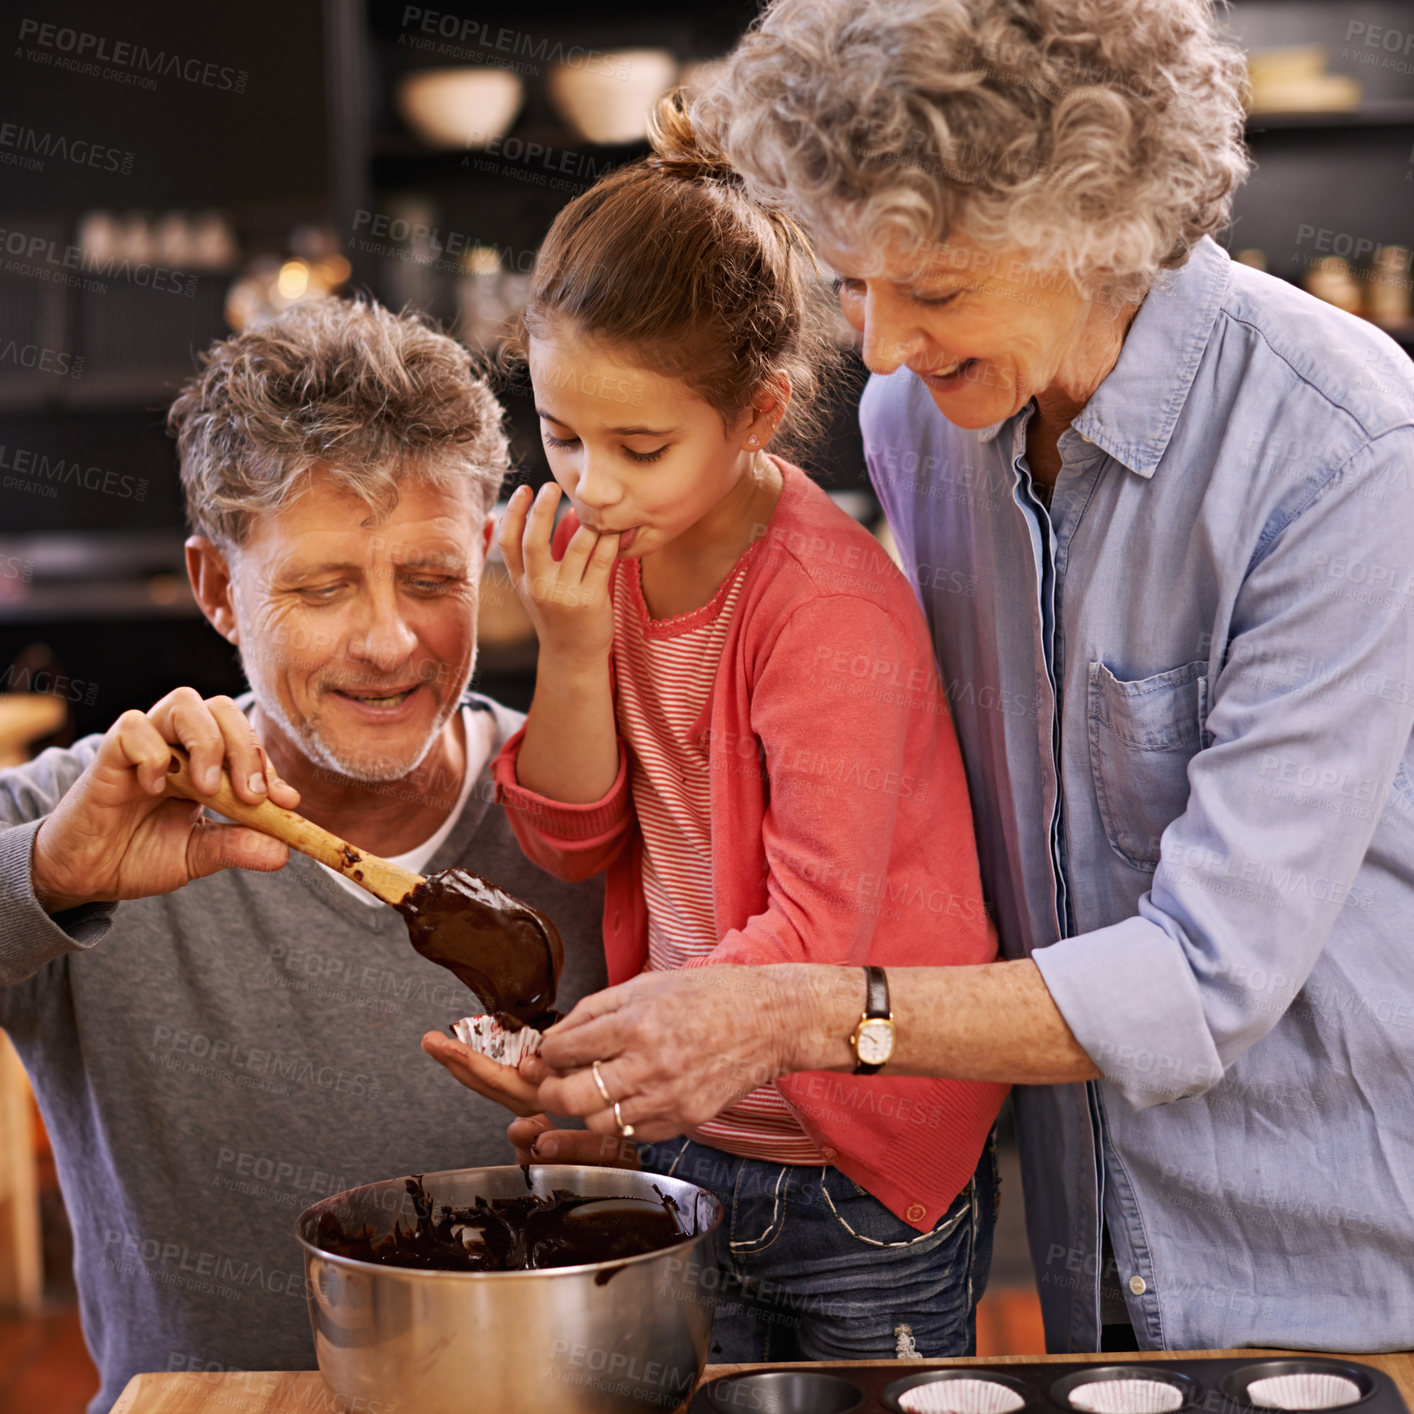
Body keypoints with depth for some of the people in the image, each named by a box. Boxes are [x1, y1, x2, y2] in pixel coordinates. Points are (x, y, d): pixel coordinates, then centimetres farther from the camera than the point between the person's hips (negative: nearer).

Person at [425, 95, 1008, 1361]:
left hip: (861, 1176, -6)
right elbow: (574, 844, 3)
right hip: (688, 1141, 6)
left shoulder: (831, 611, -23)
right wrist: (572, 651, -13)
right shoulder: (618, 549, -2)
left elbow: (818, 936, -23)